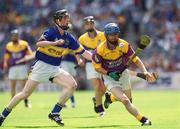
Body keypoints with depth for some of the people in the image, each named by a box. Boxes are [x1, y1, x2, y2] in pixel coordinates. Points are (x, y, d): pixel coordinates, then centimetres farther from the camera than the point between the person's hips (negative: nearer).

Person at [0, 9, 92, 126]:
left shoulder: (69, 38, 5)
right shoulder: (51, 32, -12)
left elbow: (83, 52, 6)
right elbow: (39, 43, -30)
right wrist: (55, 43, -41)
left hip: (55, 68, 5)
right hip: (42, 65, -5)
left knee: (72, 85, -15)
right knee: (25, 94, -5)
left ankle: (55, 113, -7)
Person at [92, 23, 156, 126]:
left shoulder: (124, 45, -17)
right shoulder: (100, 50, -21)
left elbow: (135, 59, -12)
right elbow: (97, 67, -9)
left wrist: (145, 71, -27)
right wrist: (109, 73, -25)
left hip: (123, 74, 4)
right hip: (110, 78, -4)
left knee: (128, 100, 18)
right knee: (125, 101, -22)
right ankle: (143, 119, -15)